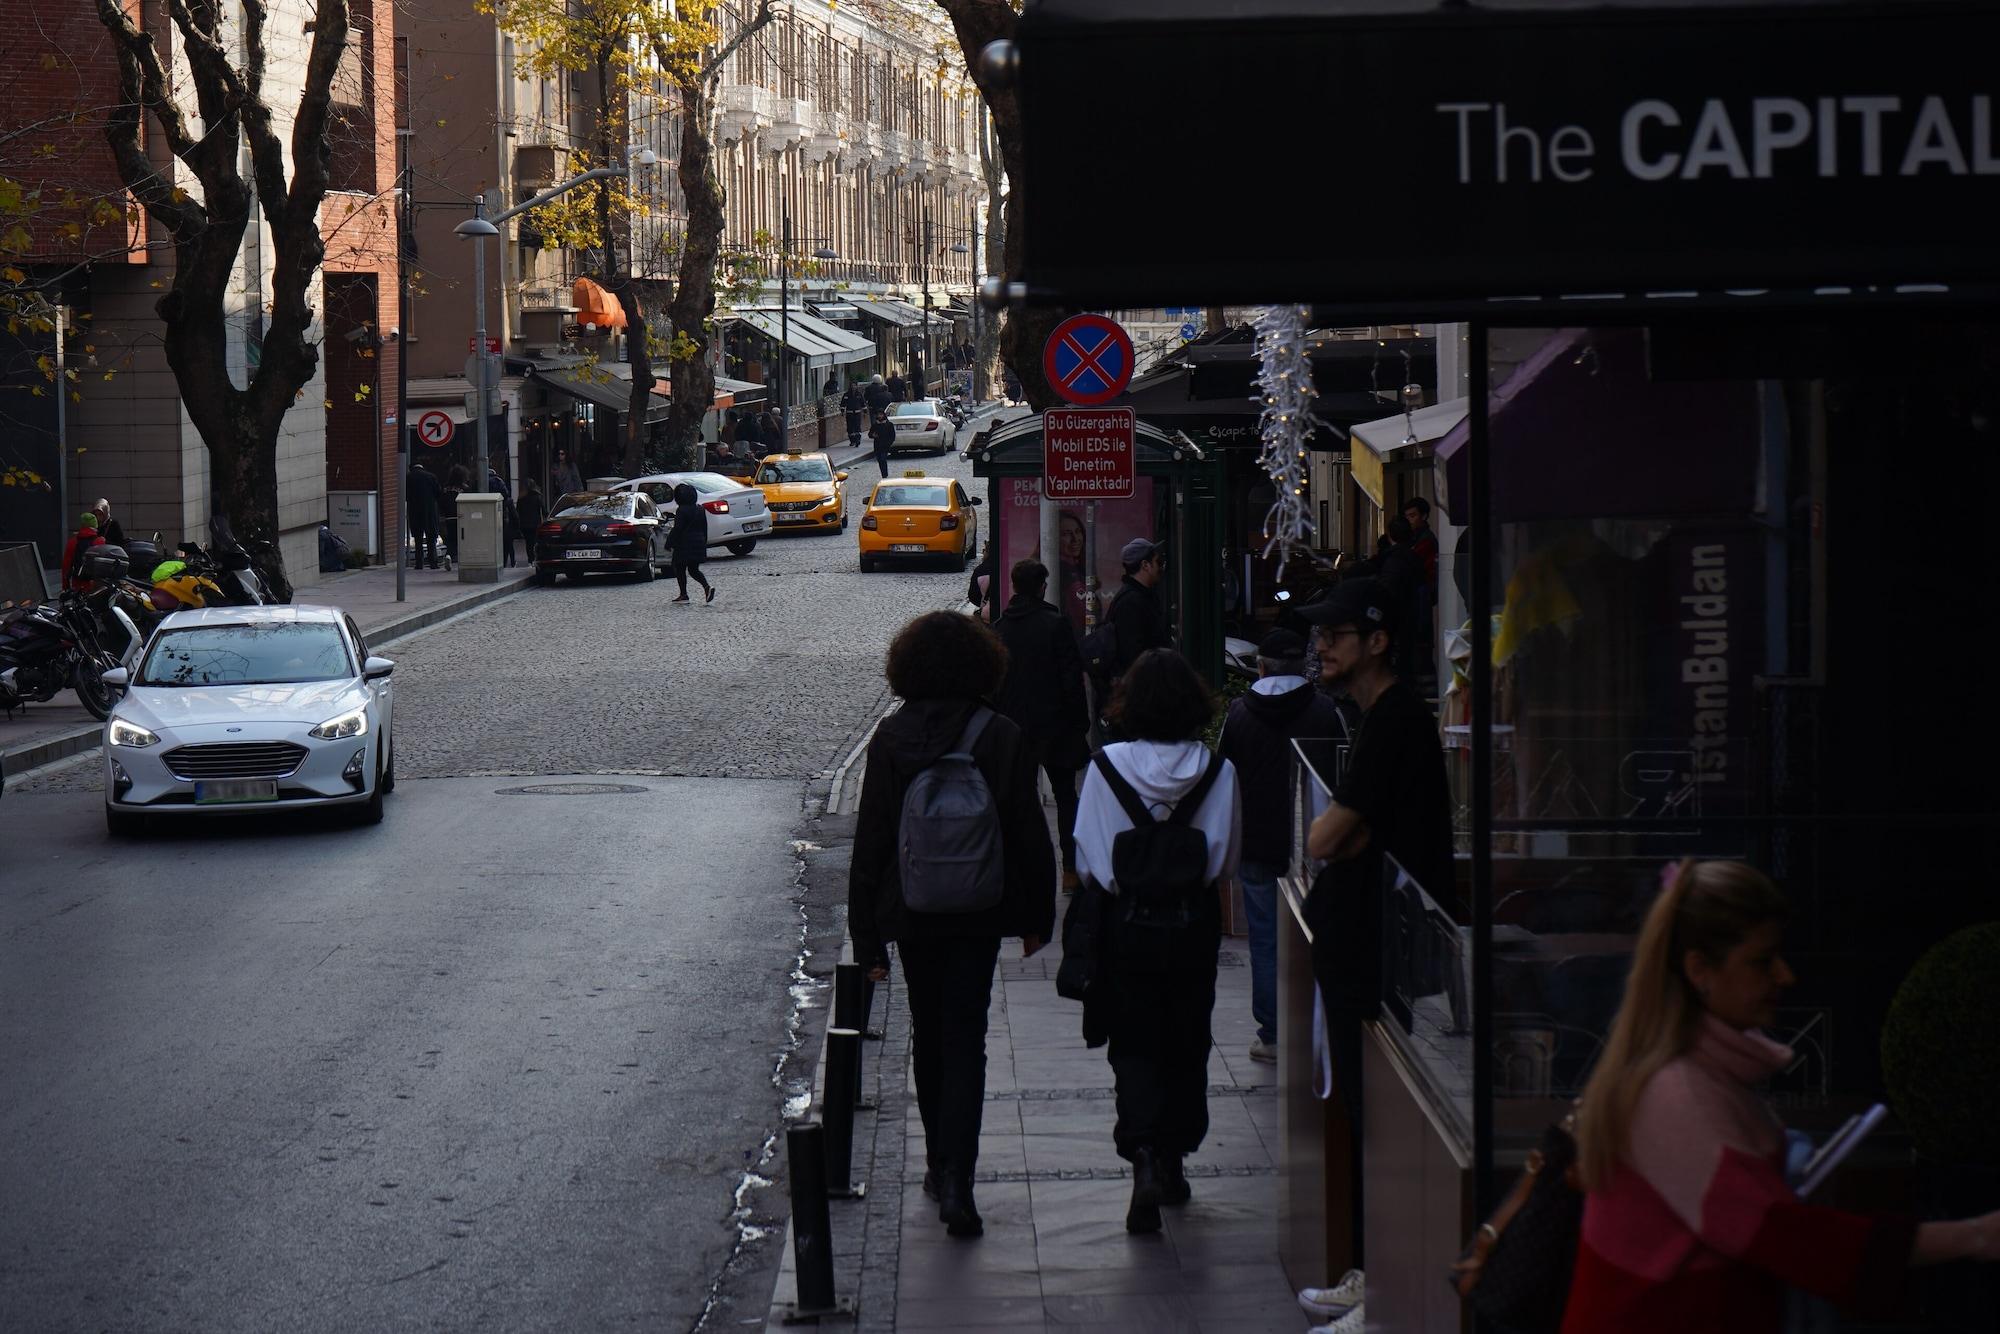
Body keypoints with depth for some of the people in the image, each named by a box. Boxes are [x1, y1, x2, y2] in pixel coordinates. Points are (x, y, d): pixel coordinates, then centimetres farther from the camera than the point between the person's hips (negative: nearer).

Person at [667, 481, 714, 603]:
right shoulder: (700, 509, 8)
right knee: (693, 569, 12)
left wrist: (670, 544, -10)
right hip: (699, 545, 7)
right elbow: (705, 528, 15)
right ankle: (707, 586, -10)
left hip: (685, 545, -7)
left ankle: (684, 595, 5)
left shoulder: (681, 510, -14)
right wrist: (704, 542, 23)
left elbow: (677, 529, -16)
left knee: (679, 568, 6)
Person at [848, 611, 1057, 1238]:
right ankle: (956, 1177, -14)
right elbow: (1030, 835, -3)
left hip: (911, 913, 1)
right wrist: (1037, 917, 9)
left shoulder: (890, 739, -6)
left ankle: (941, 1165, 28)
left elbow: (870, 840, -4)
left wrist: (867, 936, 2)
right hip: (979, 913, -1)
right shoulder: (1002, 738, -8)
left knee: (929, 1038, 18)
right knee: (965, 1041, -1)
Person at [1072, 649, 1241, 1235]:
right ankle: (1174, 1162, 26)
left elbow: (1088, 862, -6)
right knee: (1186, 1044, 17)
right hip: (1194, 924, 1)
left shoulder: (1106, 767, -12)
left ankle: (1144, 1158, -15)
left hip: (1127, 924, -1)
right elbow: (1228, 861, -1)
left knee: (1134, 1045, 6)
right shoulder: (1217, 770, -9)